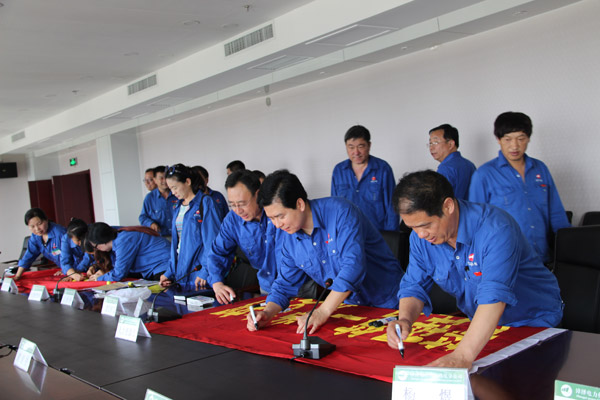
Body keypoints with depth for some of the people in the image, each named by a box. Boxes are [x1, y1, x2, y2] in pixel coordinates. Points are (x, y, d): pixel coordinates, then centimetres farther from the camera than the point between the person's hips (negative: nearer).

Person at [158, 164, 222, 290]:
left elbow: (212, 241, -14)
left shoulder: (205, 203, -8)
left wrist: (206, 271, -18)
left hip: (198, 272, -6)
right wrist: (169, 273, 11)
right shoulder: (179, 207, 15)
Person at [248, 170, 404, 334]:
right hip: (350, 306, 6)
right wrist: (268, 312, -11)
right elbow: (284, 284, 8)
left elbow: (353, 265, -29)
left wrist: (322, 312, -32)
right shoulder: (289, 239, 0)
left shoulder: (340, 211, -21)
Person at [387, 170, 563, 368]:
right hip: (482, 325, 4)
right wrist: (405, 319, -27)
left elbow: (494, 296, -41)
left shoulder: (495, 228, -31)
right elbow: (414, 285, -5)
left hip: (533, 321, -4)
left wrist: (463, 355, -52)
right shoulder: (421, 236, -11)